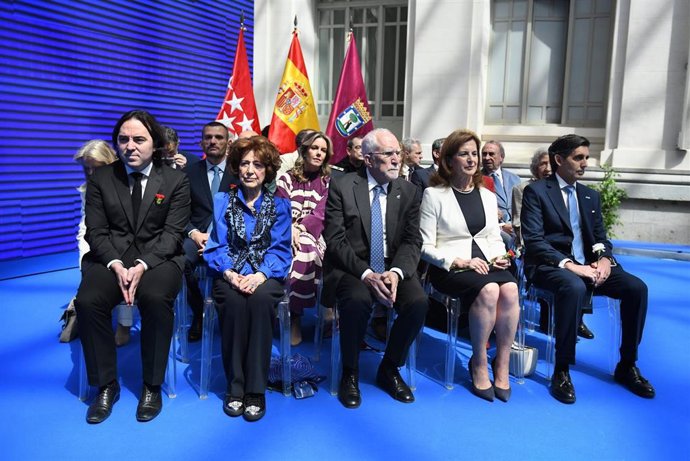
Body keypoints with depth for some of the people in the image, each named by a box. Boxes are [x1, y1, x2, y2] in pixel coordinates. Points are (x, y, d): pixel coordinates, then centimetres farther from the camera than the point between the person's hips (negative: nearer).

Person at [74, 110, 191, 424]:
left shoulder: (175, 180, 2)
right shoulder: (100, 178, 7)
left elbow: (173, 233, -4)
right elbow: (96, 231, 2)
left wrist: (143, 265, -19)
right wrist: (116, 265, -16)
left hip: (159, 257, -2)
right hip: (111, 258, 2)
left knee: (156, 298, -33)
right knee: (87, 301, -27)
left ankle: (152, 387, -13)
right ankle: (106, 385, -6)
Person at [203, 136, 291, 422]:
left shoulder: (279, 205, 10)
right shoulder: (222, 201, 12)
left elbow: (280, 249, 1)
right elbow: (216, 245, 3)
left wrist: (261, 275, -19)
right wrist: (229, 273, -17)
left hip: (265, 275, 0)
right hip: (230, 274, 1)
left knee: (260, 298, -35)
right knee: (234, 300, -34)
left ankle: (256, 389, -26)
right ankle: (235, 385, -19)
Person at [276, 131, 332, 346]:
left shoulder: (328, 182, 11)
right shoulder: (287, 178, 12)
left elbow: (321, 214, -2)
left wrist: (300, 228, -20)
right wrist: (289, 229, -20)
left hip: (313, 234, 0)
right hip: (287, 234, 1)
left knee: (304, 248, -35)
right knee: (292, 248, -35)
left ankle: (294, 317, -26)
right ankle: (290, 314, -24)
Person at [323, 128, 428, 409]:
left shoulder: (409, 192, 7)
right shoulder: (341, 187, -3)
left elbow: (412, 241, 1)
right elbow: (335, 240, -9)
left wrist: (396, 272, -20)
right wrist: (366, 274, -22)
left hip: (393, 268, 3)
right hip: (351, 268, -3)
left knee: (418, 302, -25)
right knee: (357, 300, -35)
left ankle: (389, 369, 2)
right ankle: (350, 373, -7)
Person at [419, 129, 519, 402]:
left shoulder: (487, 195, 17)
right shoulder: (433, 194, -1)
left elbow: (495, 238, 19)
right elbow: (425, 246, -5)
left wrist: (499, 257, -4)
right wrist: (459, 262, -16)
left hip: (485, 265, 5)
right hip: (448, 267, -4)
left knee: (510, 288, -28)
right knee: (489, 290, -32)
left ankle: (502, 363, -12)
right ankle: (479, 363, -12)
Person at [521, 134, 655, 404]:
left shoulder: (591, 195, 18)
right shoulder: (536, 191, -3)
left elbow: (600, 237, 15)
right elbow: (533, 240, -13)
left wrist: (604, 259, -9)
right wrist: (569, 265, -24)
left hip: (588, 264, 6)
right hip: (551, 266, -6)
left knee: (637, 288, -15)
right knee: (574, 287, -37)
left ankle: (627, 366, 1)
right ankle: (561, 371, -24)